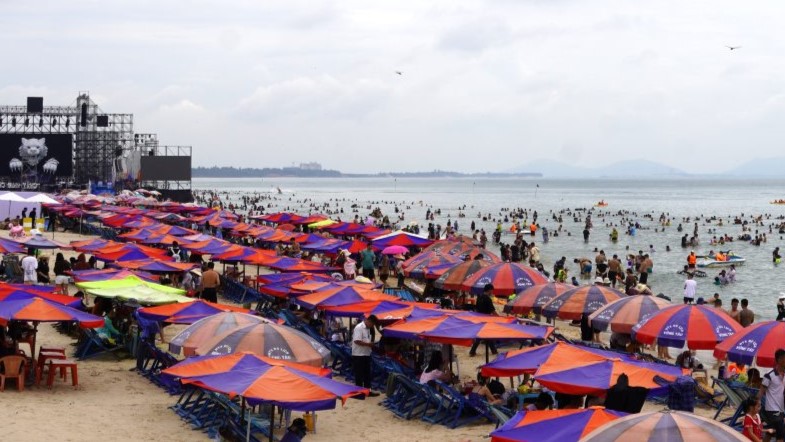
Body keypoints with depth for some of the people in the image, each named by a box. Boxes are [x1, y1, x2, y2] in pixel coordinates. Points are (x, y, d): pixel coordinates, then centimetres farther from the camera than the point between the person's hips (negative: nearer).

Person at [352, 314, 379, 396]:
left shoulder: (367, 328, 13)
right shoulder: (359, 328, -17)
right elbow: (357, 341, -25)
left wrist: (371, 344, 4)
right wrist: (369, 344, -19)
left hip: (366, 354, 9)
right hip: (359, 355, -9)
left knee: (367, 374, 13)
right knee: (359, 374, -2)